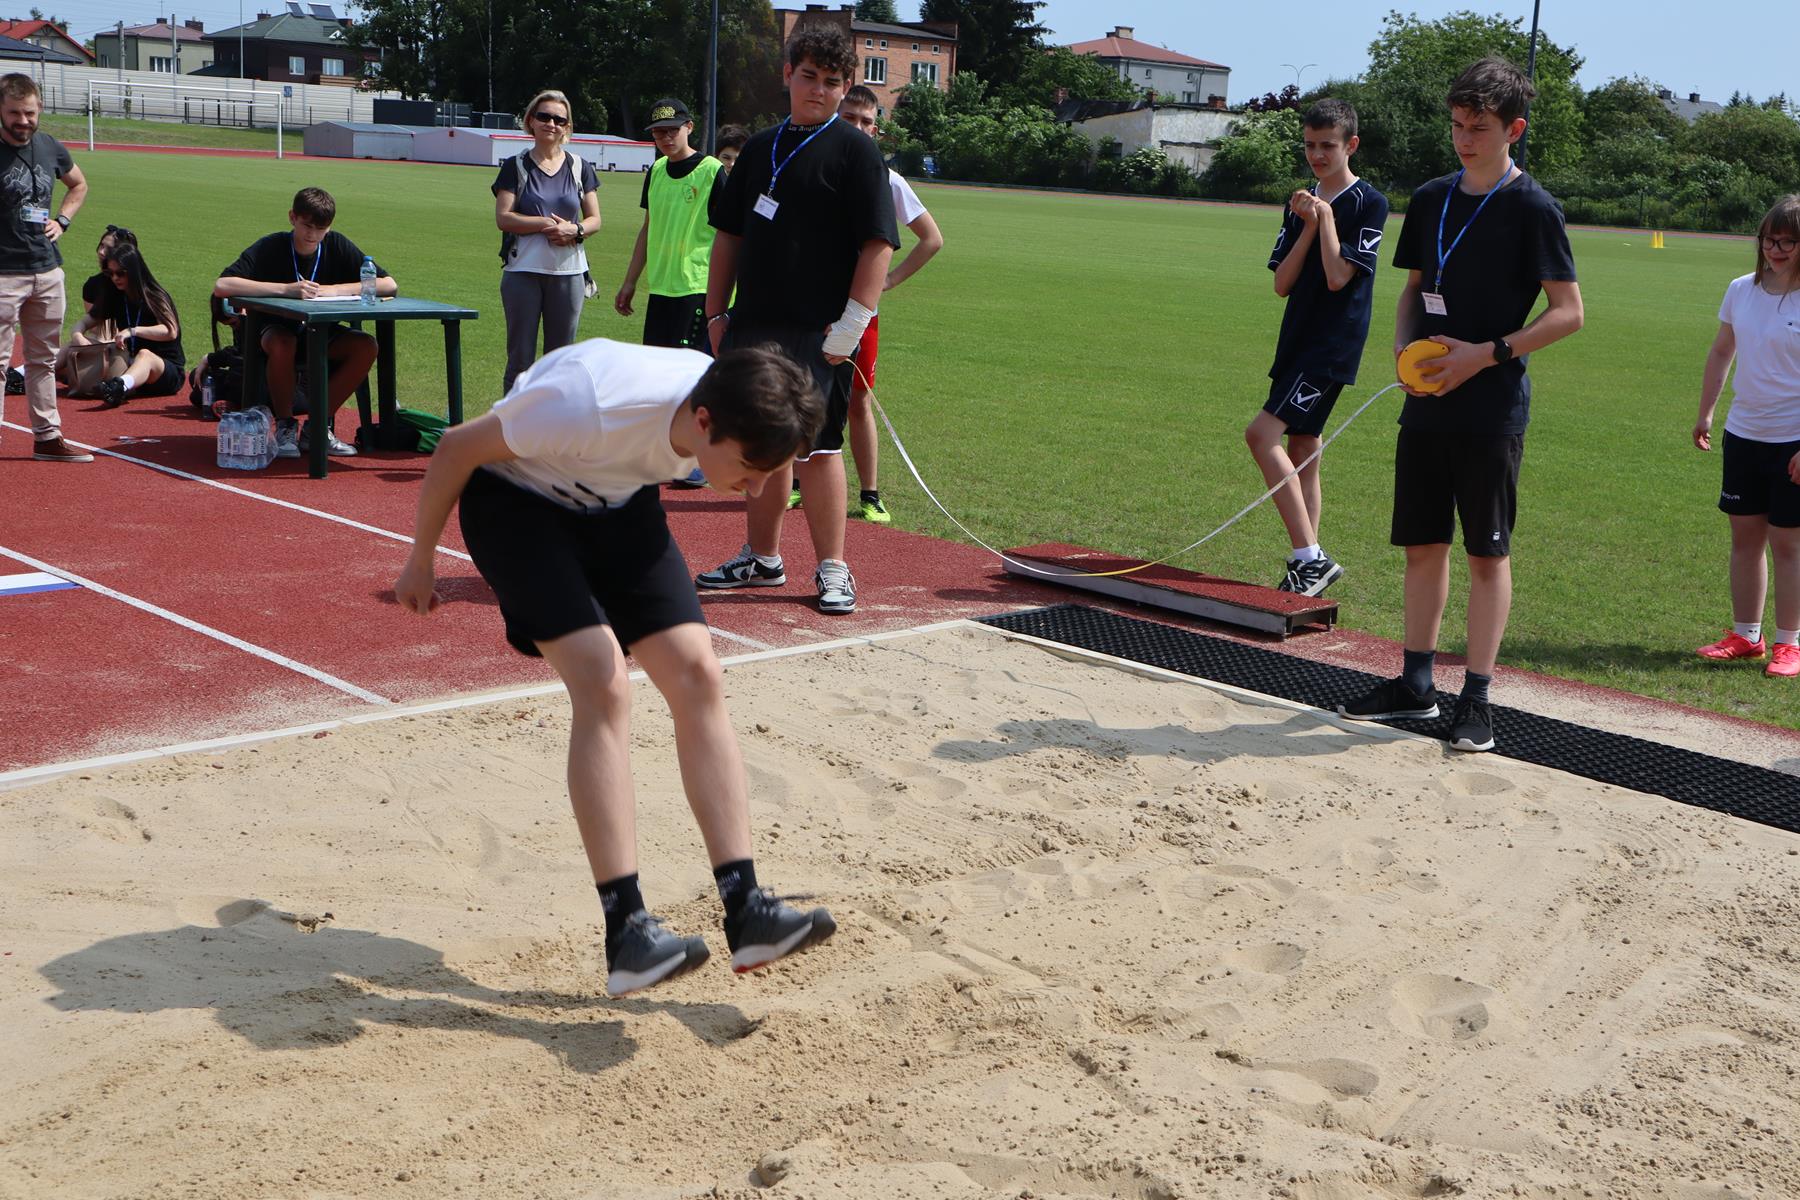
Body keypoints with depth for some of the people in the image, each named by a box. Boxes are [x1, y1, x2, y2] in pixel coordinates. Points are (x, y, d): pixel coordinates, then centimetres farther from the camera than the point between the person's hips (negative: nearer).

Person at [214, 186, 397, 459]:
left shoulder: (337, 246, -9)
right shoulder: (270, 248, -18)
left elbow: (390, 285, -13)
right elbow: (221, 286, -31)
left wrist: (336, 289, -25)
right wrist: (285, 289, -37)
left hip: (321, 334, 4)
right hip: (276, 331, -4)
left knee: (366, 346, -24)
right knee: (282, 343, -39)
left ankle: (316, 427, -12)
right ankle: (285, 426, -17)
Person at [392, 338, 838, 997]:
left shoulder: (739, 418, -21)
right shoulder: (595, 405, -39)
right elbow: (457, 448, -22)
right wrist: (420, 561, -10)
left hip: (617, 505, 6)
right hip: (516, 499, -6)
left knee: (698, 676, -10)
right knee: (603, 686, -23)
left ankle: (745, 910, -9)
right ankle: (626, 930, -20)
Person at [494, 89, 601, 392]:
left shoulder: (580, 168, 10)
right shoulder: (516, 167, 4)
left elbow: (595, 220, 9)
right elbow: (503, 217, -5)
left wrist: (575, 230, -13)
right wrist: (547, 224, -15)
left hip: (568, 272, 2)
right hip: (523, 272, -2)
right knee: (520, 356, 0)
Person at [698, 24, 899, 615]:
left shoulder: (855, 150, -3)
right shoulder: (760, 148, 15)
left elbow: (879, 242, -10)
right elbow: (729, 234, 20)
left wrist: (850, 326, -16)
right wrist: (717, 313, 12)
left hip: (817, 333, -6)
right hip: (752, 325, 6)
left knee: (815, 446, -7)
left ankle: (832, 569, 3)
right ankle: (762, 559, 24)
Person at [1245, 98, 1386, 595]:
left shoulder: (1369, 203, -6)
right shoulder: (1301, 204, 13)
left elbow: (1339, 276, -17)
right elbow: (1282, 283, 5)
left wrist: (1325, 215, -10)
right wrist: (1308, 225, -5)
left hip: (1334, 344, -8)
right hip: (1298, 340, 8)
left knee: (1262, 434, -20)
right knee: (1301, 452, 9)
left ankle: (1309, 559, -17)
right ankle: (1310, 564, 17)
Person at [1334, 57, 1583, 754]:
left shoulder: (1532, 208, -7)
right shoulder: (1430, 200, 10)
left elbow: (1568, 311, -9)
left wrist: (1488, 354, -17)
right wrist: (1403, 346, 0)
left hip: (1493, 407, -6)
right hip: (1426, 402, 6)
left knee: (1487, 553, 1)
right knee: (1422, 544, 11)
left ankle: (1477, 698, 8)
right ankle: (1415, 684, 22)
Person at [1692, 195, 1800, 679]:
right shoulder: (1742, 290, 4)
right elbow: (1721, 352, 17)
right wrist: (1705, 413, 19)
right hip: (1743, 434, 5)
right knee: (1744, 535, 10)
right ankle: (1744, 635, 21)